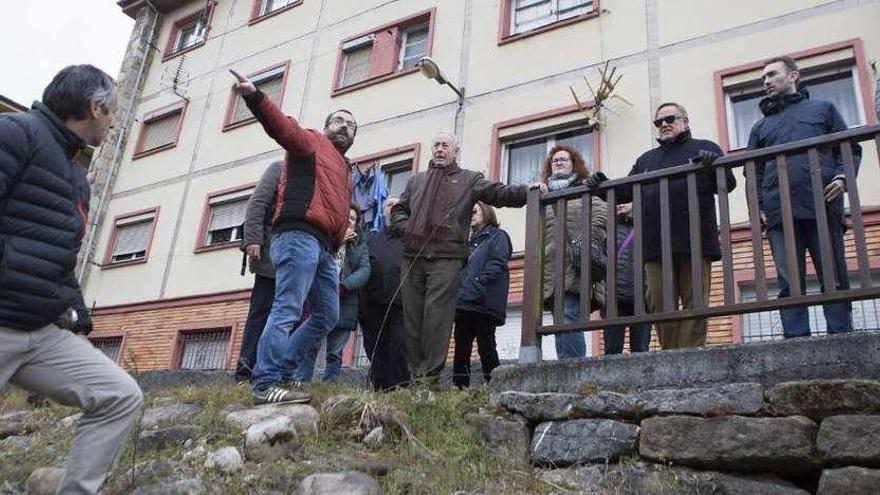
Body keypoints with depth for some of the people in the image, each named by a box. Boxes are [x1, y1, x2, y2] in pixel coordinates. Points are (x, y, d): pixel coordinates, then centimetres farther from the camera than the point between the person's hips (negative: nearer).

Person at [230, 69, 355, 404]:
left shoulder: (344, 170, 32)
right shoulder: (312, 143, 10)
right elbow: (282, 125, -9)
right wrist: (254, 97, -25)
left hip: (323, 247, 9)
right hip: (299, 236, -9)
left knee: (327, 316, 9)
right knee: (287, 310, -15)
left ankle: (280, 370, 14)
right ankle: (266, 384, -16)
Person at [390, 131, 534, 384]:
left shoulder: (469, 180, 12)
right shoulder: (417, 180, 24)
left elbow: (501, 193, 1)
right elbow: (398, 209, 27)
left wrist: (527, 190, -16)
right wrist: (405, 227, 6)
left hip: (446, 259, -4)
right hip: (412, 257, 4)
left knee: (437, 318, -10)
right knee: (412, 317, 3)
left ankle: (430, 377, -8)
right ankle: (414, 372, 9)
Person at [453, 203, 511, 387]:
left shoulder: (498, 236, 3)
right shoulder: (472, 242, 26)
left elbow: (497, 265, -11)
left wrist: (478, 286, -20)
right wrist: (459, 292, 7)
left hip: (484, 304, -7)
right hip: (464, 304, 7)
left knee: (486, 346, -5)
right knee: (461, 347, 4)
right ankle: (460, 386, 8)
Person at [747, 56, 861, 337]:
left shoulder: (823, 109, 21)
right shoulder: (760, 127, 27)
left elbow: (850, 148, 14)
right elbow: (754, 173, 19)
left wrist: (842, 177, -6)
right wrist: (759, 207, 4)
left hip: (823, 206, -1)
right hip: (779, 215, 2)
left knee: (834, 279, -4)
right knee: (790, 284, -6)